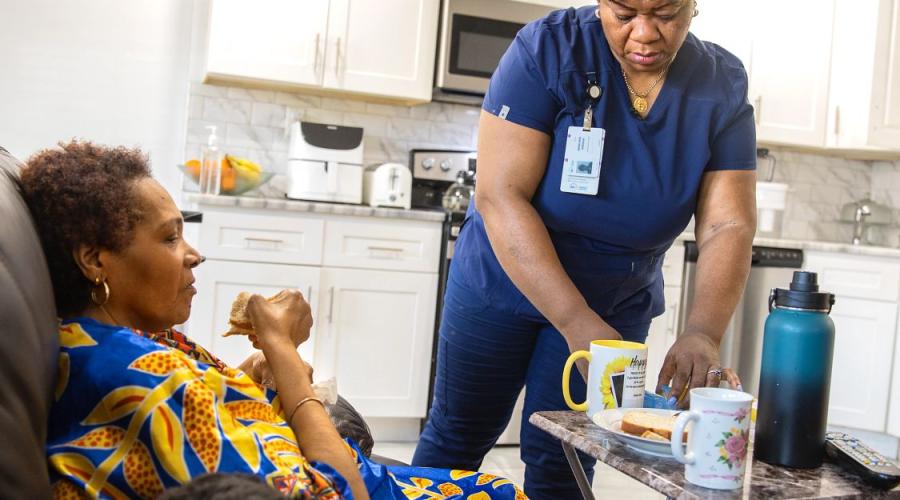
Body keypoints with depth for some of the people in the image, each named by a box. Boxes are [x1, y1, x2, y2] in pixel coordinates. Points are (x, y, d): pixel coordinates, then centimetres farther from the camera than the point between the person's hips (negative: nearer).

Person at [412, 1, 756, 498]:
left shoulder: (723, 89, -12)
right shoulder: (547, 49, -21)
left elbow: (728, 226, -17)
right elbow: (499, 197, -26)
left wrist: (703, 333, -35)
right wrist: (576, 322, -34)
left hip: (616, 304, 2)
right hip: (502, 283, -1)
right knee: (458, 436, 14)